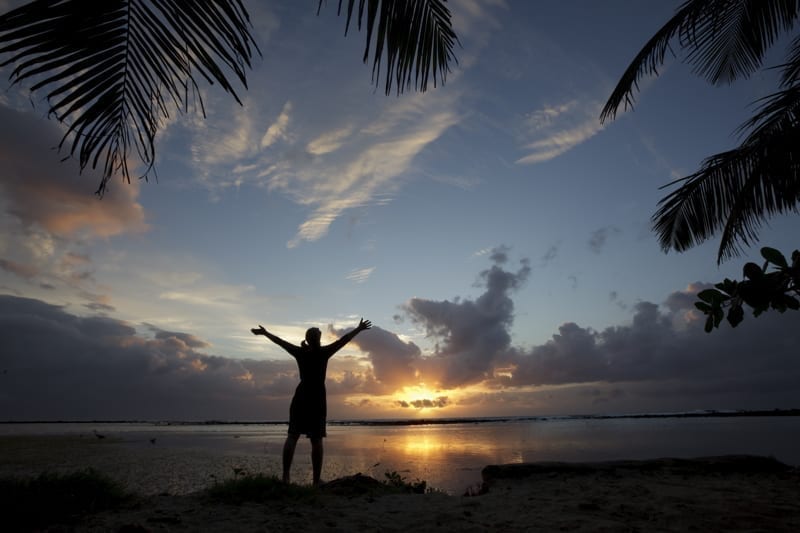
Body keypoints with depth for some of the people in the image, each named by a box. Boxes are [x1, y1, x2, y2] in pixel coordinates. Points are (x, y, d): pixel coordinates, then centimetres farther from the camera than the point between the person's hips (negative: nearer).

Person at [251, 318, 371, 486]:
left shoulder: (300, 352, 4)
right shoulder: (324, 352, -5)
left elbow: (280, 341, 14)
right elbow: (344, 339, -3)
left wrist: (264, 333, 27)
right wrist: (359, 329, 3)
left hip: (301, 397, 3)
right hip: (317, 398, -3)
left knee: (292, 436, 4)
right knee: (316, 440, -1)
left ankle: (285, 475, -8)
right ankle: (316, 481, -1)